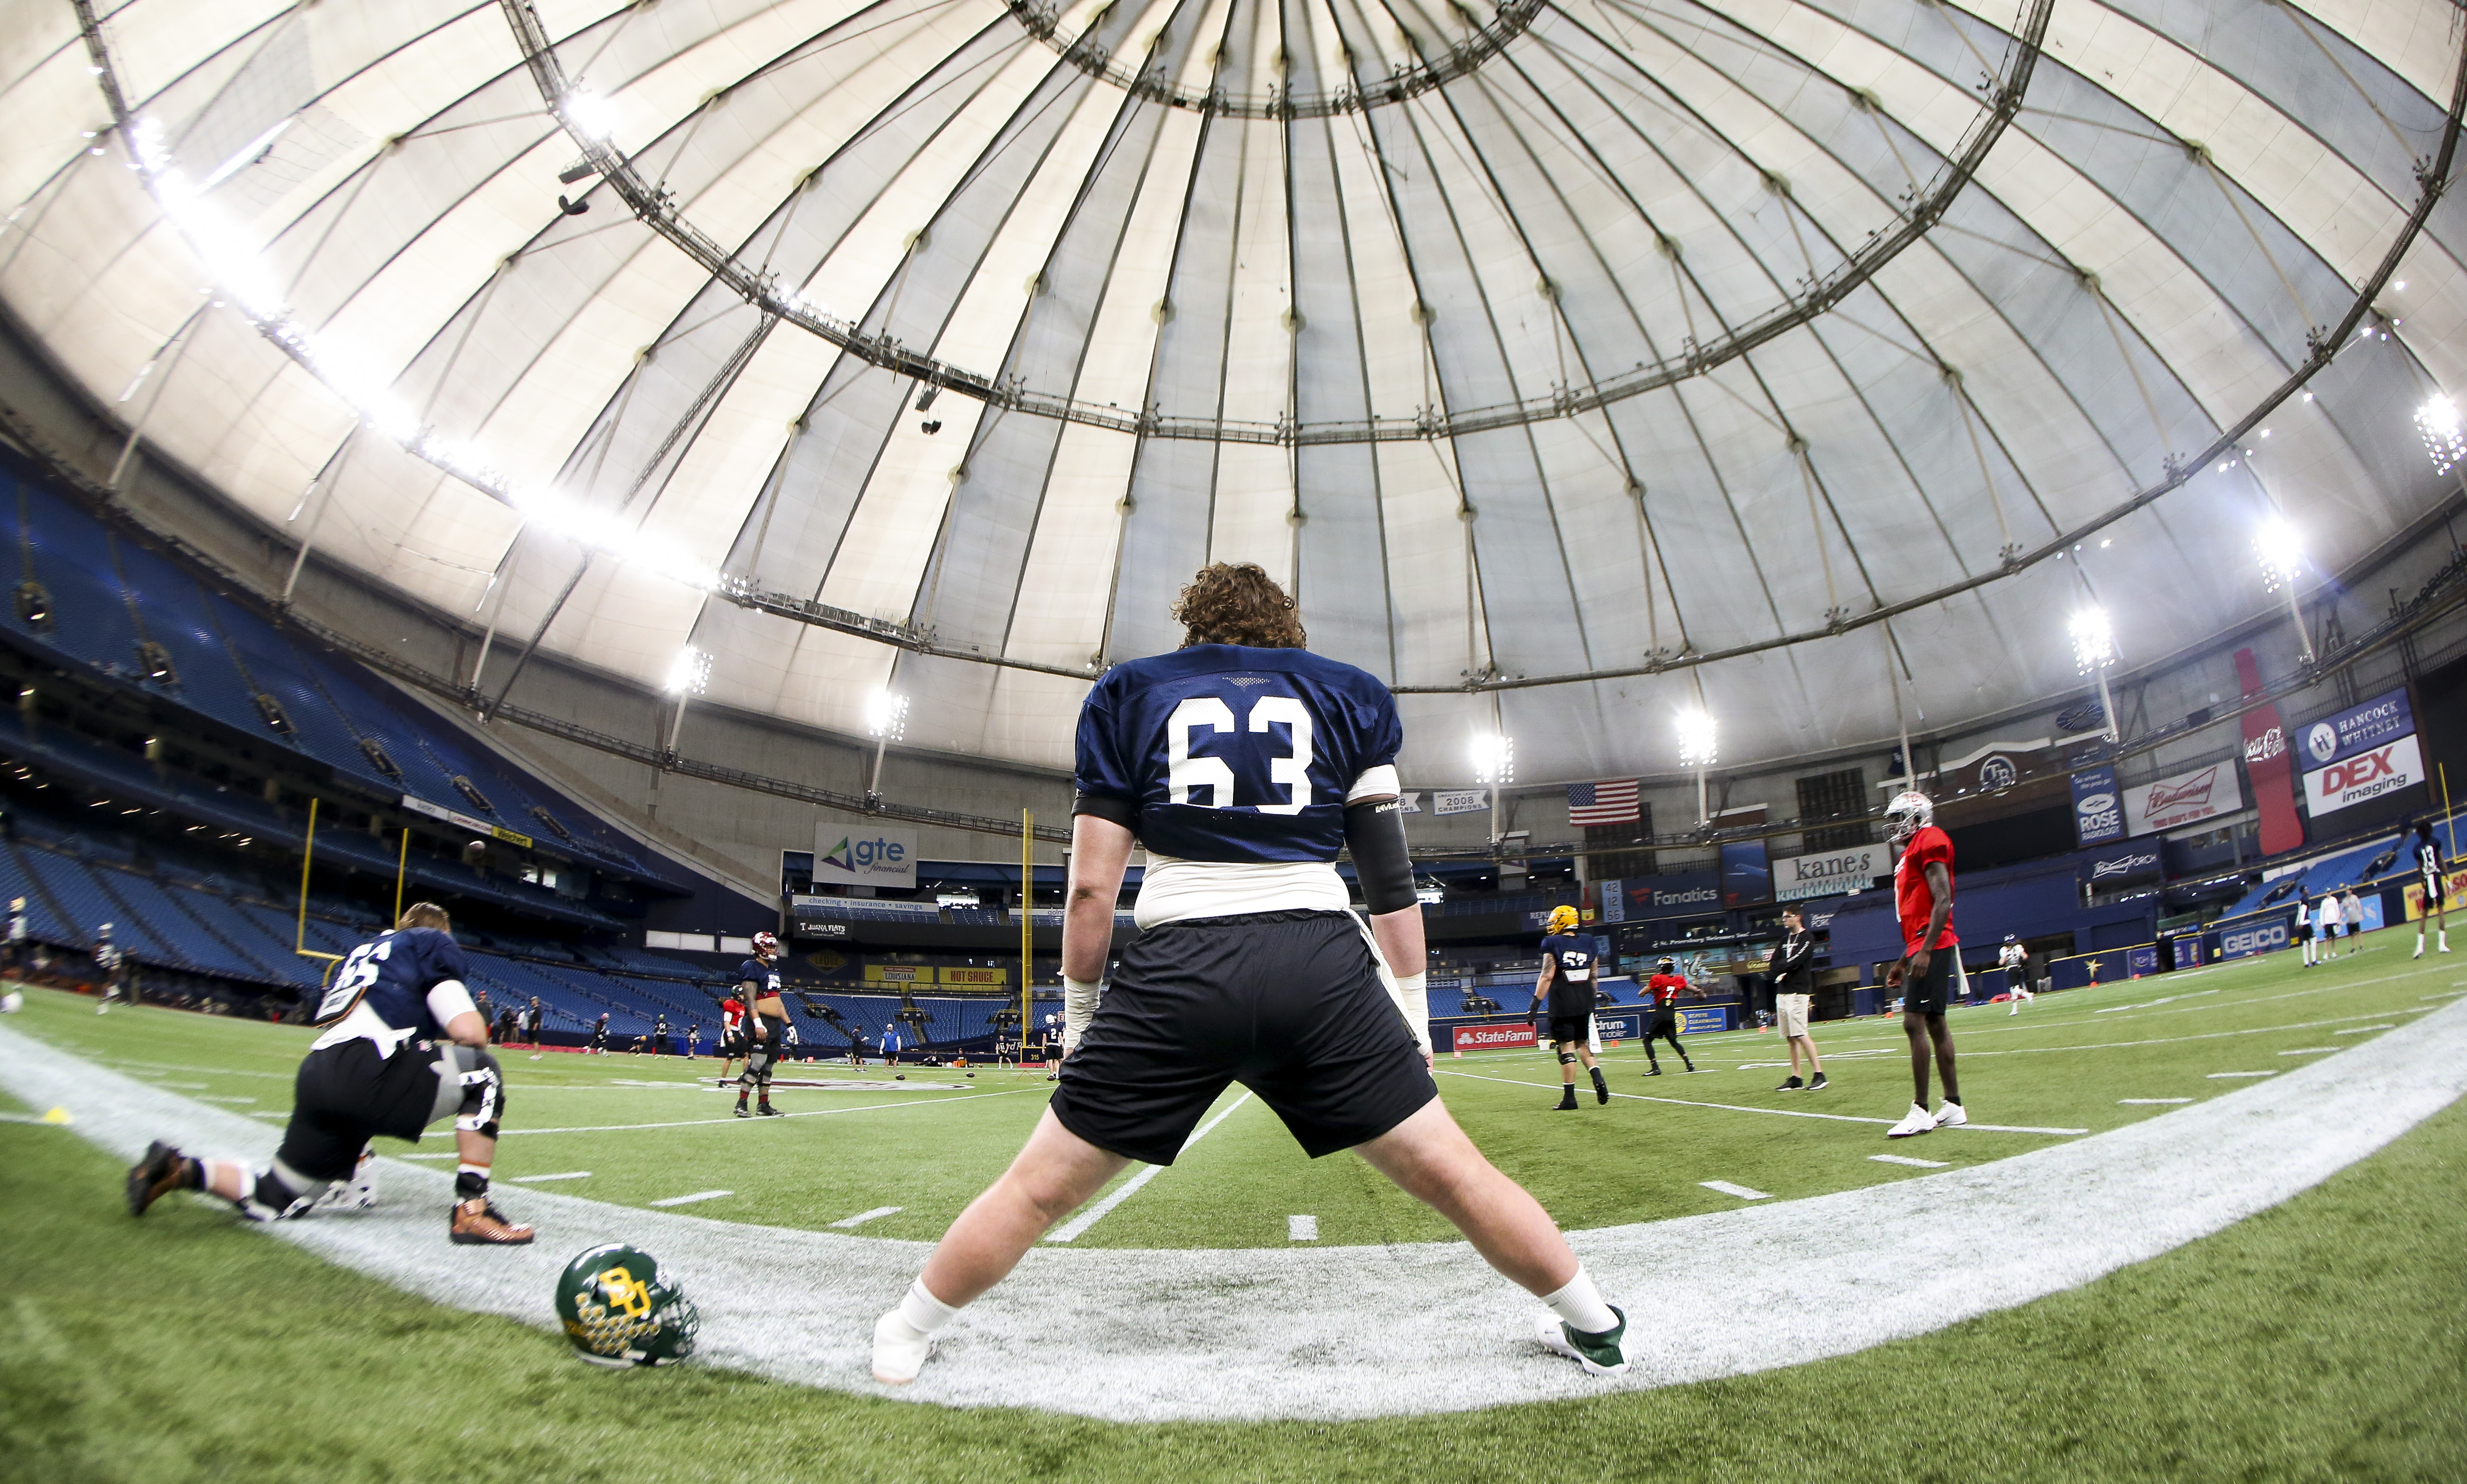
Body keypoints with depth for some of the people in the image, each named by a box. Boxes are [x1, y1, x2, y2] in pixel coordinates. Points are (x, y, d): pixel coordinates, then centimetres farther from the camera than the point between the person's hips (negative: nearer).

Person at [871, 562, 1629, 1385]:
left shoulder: (1126, 692, 16)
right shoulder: (1348, 694, 18)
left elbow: (1091, 889, 9)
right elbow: (1391, 881, 12)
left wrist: (1078, 1020, 18)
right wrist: (1413, 1013, 18)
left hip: (1178, 966, 0)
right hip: (1323, 964, 1)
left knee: (1040, 1187, 14)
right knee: (1451, 1172, 14)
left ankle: (904, 1339, 28)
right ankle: (1595, 1326, 29)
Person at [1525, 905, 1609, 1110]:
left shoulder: (1552, 943, -6)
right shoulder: (1588, 941, 9)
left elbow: (1547, 976, -12)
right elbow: (1594, 976, 11)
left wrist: (1535, 1004, -10)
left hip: (1562, 1003, -5)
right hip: (1585, 1002, 5)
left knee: (1566, 1048, -1)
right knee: (1583, 1045, 17)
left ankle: (1569, 1098, 2)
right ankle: (1599, 1081, -3)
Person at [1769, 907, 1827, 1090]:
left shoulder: (1807, 938, -4)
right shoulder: (1785, 940, 20)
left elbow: (1795, 962, -15)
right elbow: (1775, 964, 12)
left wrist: (1777, 970, -8)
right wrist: (1778, 974, -7)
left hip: (1798, 992, -7)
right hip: (1782, 992, 8)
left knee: (1800, 1035, -14)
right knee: (1791, 1038, 7)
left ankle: (1819, 1073, -9)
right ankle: (1795, 1078, 9)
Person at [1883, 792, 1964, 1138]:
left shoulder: (1930, 841, -9)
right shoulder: (1909, 854, 21)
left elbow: (1942, 901, -18)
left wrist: (1925, 951, -24)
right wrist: (1903, 963, 26)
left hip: (1932, 947, -10)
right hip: (1920, 949, 10)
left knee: (1914, 1023, -12)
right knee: (1935, 1024, 11)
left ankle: (1920, 1111, -11)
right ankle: (1954, 1106, 16)